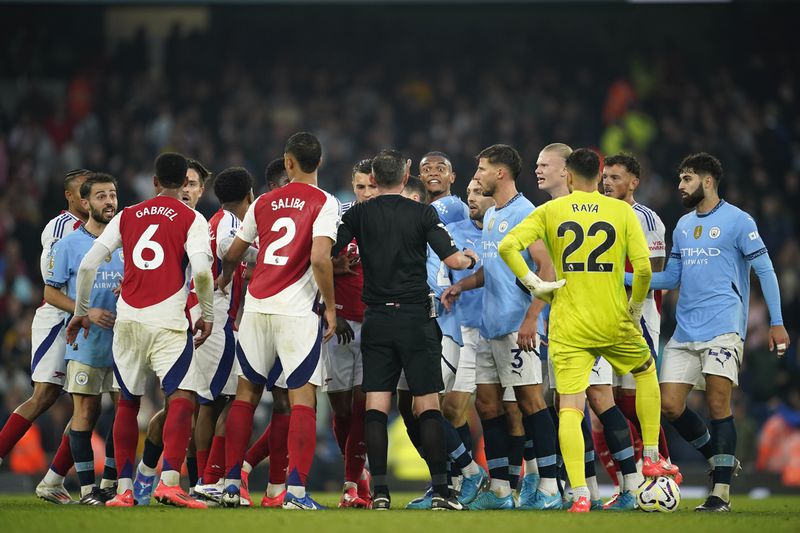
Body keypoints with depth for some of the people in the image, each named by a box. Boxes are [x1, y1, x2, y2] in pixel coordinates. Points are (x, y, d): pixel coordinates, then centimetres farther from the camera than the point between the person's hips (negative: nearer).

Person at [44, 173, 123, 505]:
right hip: (86, 343, -3)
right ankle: (87, 488, -2)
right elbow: (51, 293, 1)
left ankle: (110, 484, 11)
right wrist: (88, 313, -12)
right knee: (86, 411, -5)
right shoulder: (69, 245, 1)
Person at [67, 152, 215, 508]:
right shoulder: (192, 219, 2)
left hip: (128, 319, 4)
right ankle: (169, 481, -24)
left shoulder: (127, 216, 13)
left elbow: (88, 265, 8)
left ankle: (124, 488, 13)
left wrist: (81, 311, 19)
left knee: (128, 402, 15)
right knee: (182, 398, -7)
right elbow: (202, 270, -13)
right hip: (167, 319, -4)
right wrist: (207, 314, 0)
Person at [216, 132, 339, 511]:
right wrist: (330, 306, -6)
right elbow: (319, 258, -18)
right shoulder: (324, 203, -4)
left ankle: (231, 483, 13)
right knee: (302, 398, -2)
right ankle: (295, 492, -10)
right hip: (296, 310, -4)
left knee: (246, 393, 13)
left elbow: (232, 257, 20)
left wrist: (221, 283, 41)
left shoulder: (264, 202, 10)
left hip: (257, 306, 4)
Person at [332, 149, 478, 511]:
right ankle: (440, 491, -3)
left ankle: (380, 492, -4)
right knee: (427, 404, 2)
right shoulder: (423, 214, -2)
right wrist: (470, 259, 15)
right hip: (415, 317, -1)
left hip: (376, 319, 1)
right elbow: (452, 260, -7)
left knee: (376, 407, 2)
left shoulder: (359, 214, 2)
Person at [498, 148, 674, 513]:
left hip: (567, 327, -1)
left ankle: (580, 495, -16)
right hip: (614, 321, 1)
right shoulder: (622, 212, 0)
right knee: (646, 371, 29)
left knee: (570, 408, -3)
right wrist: (635, 307, 8)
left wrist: (534, 284, -3)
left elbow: (507, 247, -11)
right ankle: (651, 459, 30)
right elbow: (643, 267, -8)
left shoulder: (549, 212, 1)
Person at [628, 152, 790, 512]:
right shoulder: (683, 226, 17)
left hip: (723, 329, -7)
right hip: (685, 332, 7)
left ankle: (721, 493, -6)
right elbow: (671, 278, 19)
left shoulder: (737, 221, -3)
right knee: (670, 405, -1)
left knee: (718, 406, -10)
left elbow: (765, 270, -3)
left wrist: (776, 323, -8)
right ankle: (720, 460, 20)